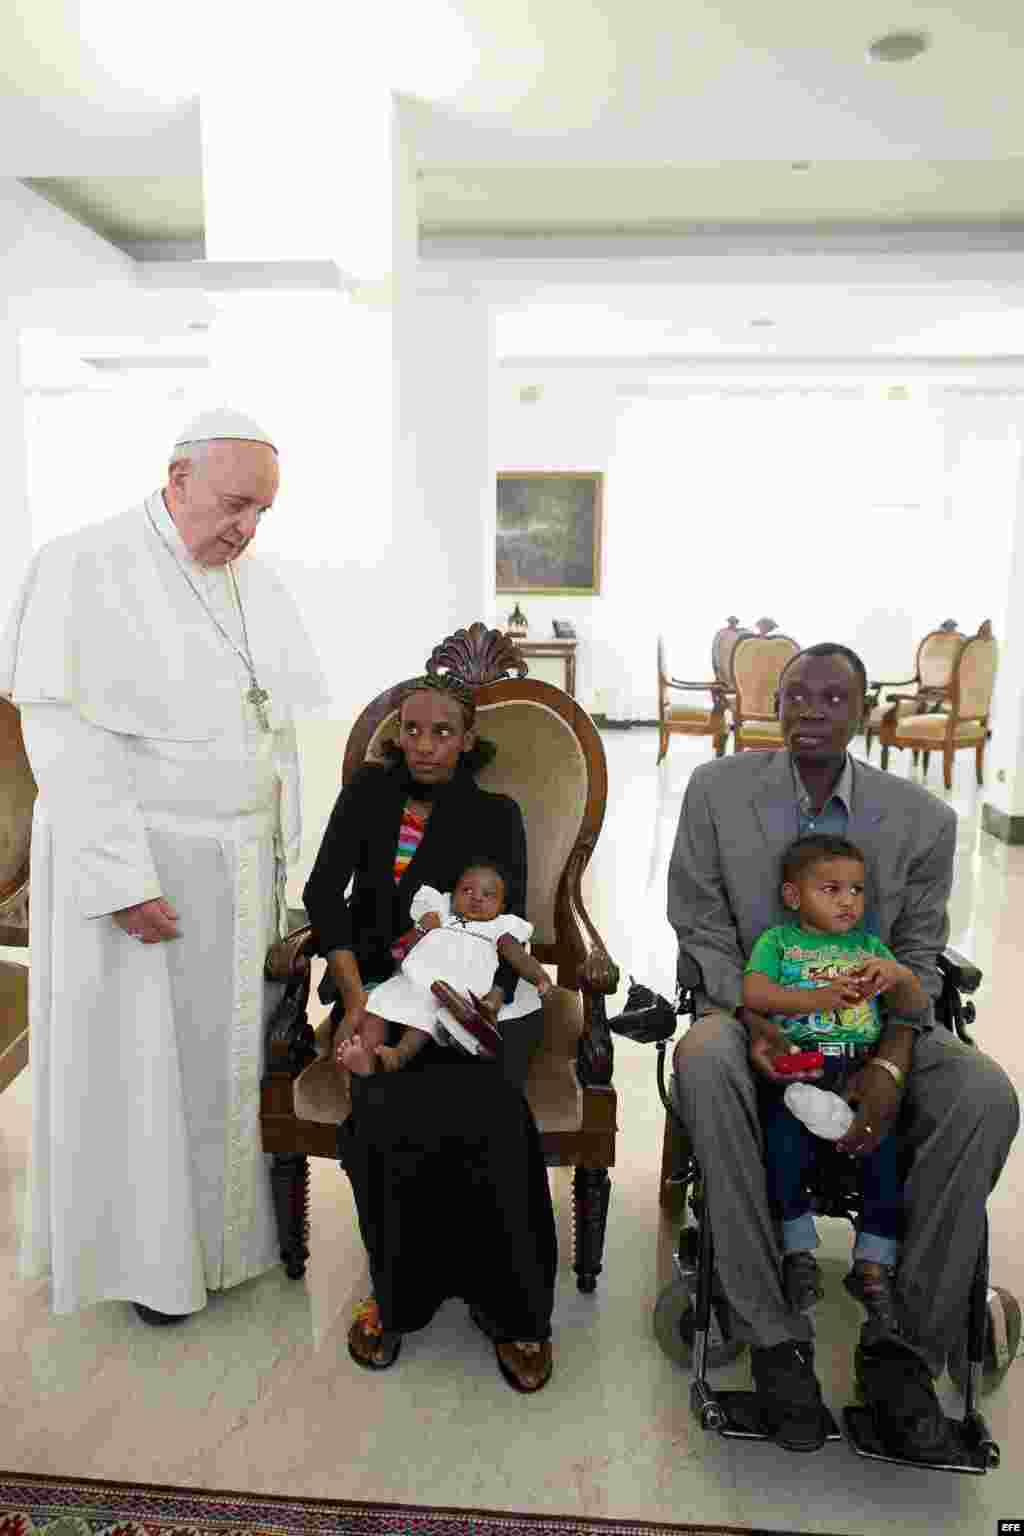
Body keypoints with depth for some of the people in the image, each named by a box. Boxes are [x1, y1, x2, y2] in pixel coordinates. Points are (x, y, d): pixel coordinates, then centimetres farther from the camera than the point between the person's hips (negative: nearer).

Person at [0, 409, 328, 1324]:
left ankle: (217, 1220, 36)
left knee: (221, 1047, 16)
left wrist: (283, 855, 7)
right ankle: (140, 1246, 29)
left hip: (238, 863, 6)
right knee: (136, 1059, 9)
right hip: (132, 857, -6)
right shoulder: (89, 567, -12)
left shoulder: (254, 580, 7)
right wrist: (124, 880, -20)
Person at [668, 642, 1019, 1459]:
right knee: (704, 1061, -35)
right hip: (750, 1006, -1)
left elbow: (917, 955, 2)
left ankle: (906, 1346, -10)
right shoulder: (717, 790, -2)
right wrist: (750, 1018, -18)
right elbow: (702, 928, -1)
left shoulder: (923, 818, 0)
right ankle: (776, 1337, -21)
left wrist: (893, 1061, -15)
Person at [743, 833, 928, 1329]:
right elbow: (753, 993, -6)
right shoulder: (778, 940, 11)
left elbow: (916, 1008, 14)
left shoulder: (869, 947, 22)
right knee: (785, 1140, -26)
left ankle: (873, 1264, 0)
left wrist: (900, 974, -8)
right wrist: (818, 997, -20)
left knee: (886, 1147, -19)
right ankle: (799, 1250, -3)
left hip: (862, 1068, 3)